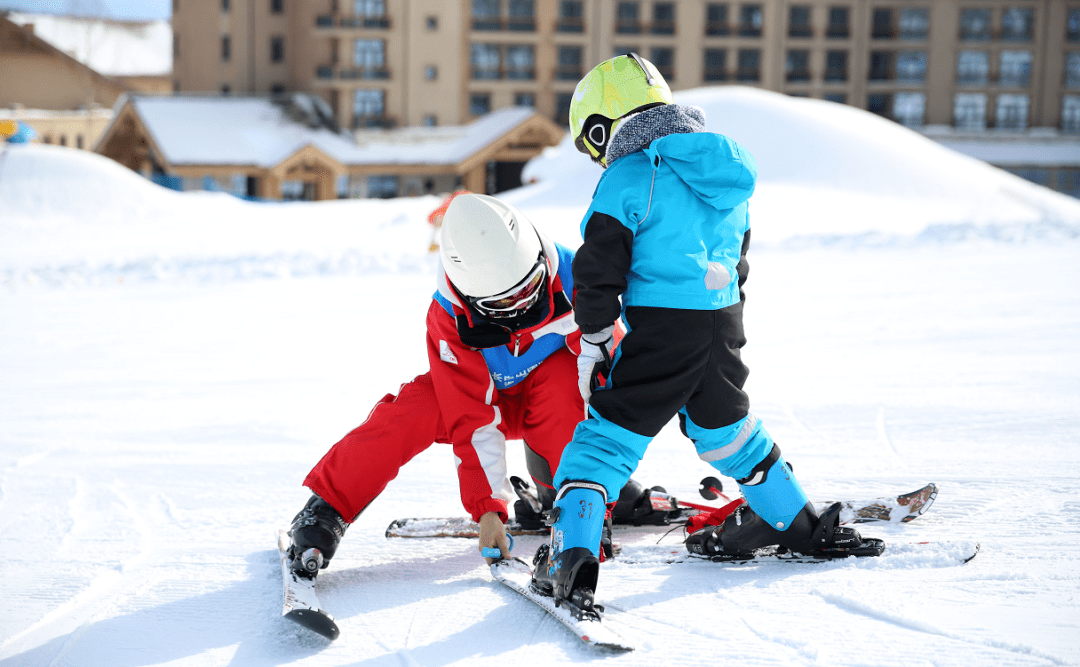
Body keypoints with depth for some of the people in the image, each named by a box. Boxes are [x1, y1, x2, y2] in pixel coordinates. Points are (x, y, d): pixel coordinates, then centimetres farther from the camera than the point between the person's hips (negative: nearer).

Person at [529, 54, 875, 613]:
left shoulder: (630, 176, -9)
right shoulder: (727, 175, 15)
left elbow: (601, 270, -11)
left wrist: (593, 343, -3)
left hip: (659, 336, -7)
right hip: (725, 327, 7)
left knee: (607, 436, -3)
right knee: (725, 427, 26)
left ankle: (571, 556, -15)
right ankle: (801, 525, 40)